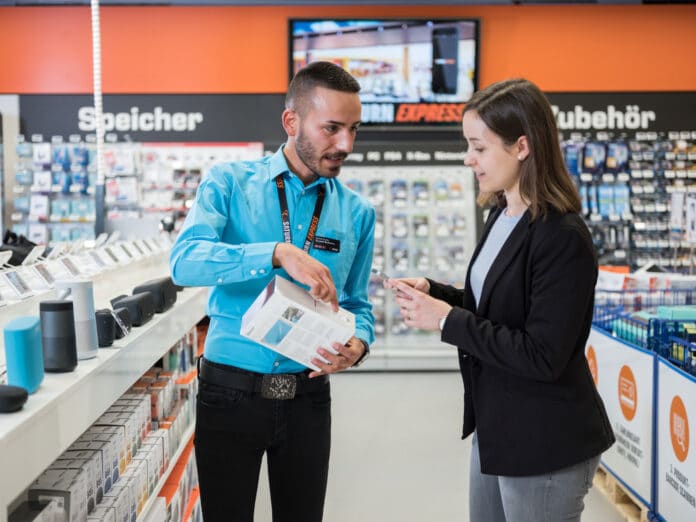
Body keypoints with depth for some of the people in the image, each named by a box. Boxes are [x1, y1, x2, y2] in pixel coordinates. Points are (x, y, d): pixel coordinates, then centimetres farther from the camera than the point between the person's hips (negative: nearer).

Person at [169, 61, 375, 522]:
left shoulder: (358, 213, 3)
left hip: (307, 396, 3)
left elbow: (358, 304, 8)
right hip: (230, 392, -2)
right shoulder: (229, 184, -6)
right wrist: (278, 253, -35)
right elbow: (185, 262, -22)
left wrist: (358, 343, -15)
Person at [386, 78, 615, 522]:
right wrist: (434, 292, -2)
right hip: (496, 428, 9)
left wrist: (447, 321, -21)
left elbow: (543, 357, -24)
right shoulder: (501, 216, 5)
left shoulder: (563, 237, -22)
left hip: (544, 444, -9)